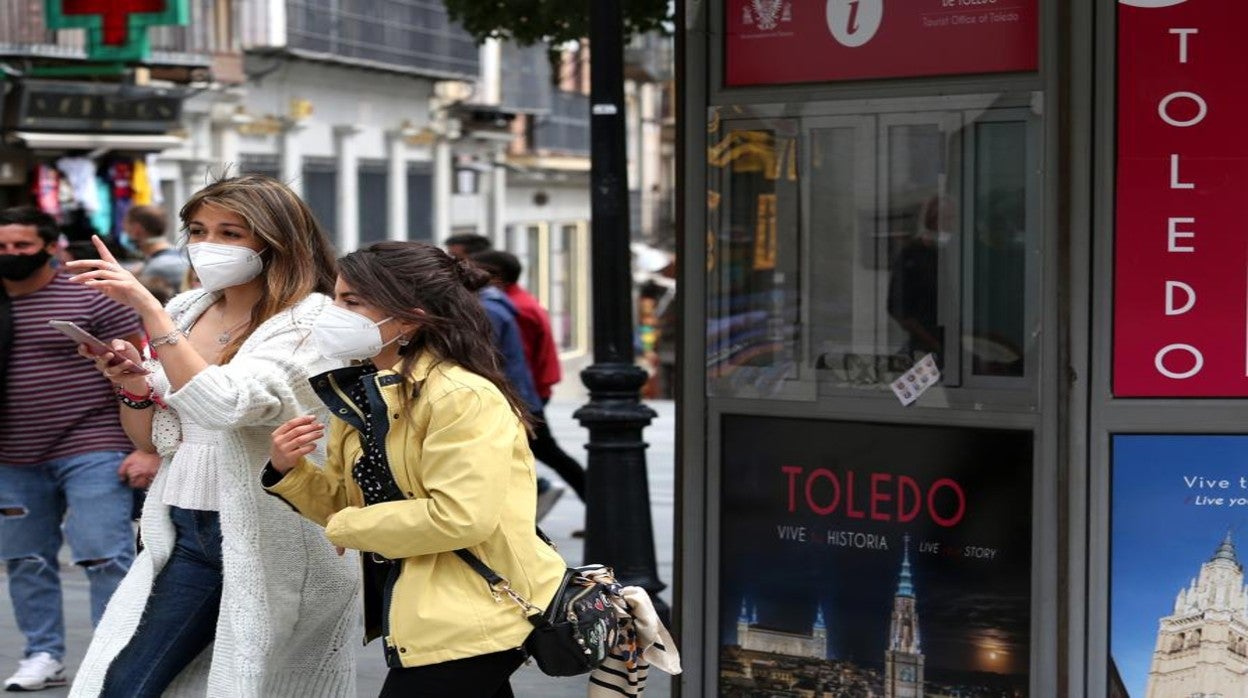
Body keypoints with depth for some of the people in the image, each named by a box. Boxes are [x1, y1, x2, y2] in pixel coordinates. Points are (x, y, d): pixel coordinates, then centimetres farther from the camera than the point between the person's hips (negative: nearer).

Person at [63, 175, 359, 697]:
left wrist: (149, 310, -24)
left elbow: (225, 405, -25)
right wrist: (132, 387, -6)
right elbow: (149, 438, 15)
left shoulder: (311, 321, -10)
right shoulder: (185, 310, 9)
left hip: (268, 539, -5)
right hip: (185, 534, 6)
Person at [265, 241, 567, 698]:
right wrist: (290, 470, -8)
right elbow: (344, 503, 14)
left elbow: (461, 517, -29)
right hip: (416, 613, 9)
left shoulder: (462, 397, -20)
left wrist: (348, 527, -16)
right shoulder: (363, 391, 8)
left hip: (470, 621, -9)